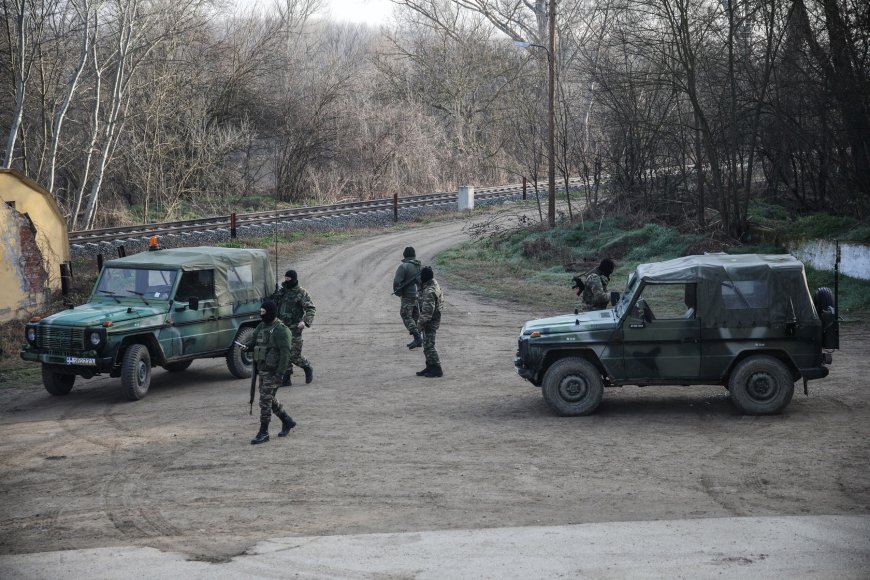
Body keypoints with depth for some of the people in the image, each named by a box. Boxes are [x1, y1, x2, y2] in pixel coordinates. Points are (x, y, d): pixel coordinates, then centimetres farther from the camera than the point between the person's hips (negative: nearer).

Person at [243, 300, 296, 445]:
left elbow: (285, 353, -20)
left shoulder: (281, 330, -16)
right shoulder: (261, 326, 12)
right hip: (262, 370, 9)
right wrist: (247, 346, -10)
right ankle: (287, 421, 34)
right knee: (269, 400, 18)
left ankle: (263, 433, 0)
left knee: (265, 401, -7)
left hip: (273, 372, -9)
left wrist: (279, 374, -24)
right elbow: (253, 339, 16)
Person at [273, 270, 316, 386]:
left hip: (294, 328, -6)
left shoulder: (302, 293, -6)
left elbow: (311, 309, -10)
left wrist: (305, 321, -26)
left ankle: (308, 368, 21)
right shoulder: (281, 292, 12)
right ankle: (285, 379, 8)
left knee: (294, 355, -6)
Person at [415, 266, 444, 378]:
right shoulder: (434, 284, 10)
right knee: (427, 345, 16)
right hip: (434, 320, 11)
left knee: (429, 346, -7)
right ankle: (430, 367, 22)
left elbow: (428, 310, -25)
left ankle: (437, 369, -5)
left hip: (430, 322, -11)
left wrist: (421, 322, -17)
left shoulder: (430, 291, -23)